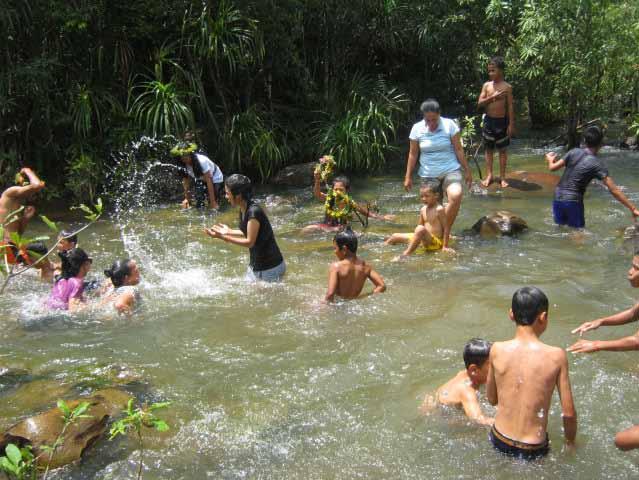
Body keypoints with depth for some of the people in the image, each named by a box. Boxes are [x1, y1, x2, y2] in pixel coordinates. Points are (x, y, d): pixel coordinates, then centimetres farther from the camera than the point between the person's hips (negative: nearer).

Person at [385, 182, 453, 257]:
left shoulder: (439, 209, -13)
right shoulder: (423, 210, 8)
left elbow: (446, 228, -13)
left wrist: (445, 246, -16)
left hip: (436, 242, -8)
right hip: (424, 241, 8)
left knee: (420, 229, -38)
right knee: (395, 236, 11)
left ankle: (406, 254, -40)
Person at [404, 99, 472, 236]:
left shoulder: (449, 125, -6)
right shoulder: (417, 128, -2)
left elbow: (458, 149, 0)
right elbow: (413, 154, 6)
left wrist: (467, 171, 3)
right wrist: (408, 177, 7)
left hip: (450, 170, -2)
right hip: (428, 175, 2)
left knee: (456, 196, -28)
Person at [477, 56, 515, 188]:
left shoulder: (507, 87, -6)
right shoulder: (486, 85, 2)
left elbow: (510, 106, -5)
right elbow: (480, 103, -3)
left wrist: (511, 124, -8)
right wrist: (492, 97, -17)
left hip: (502, 121, -3)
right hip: (488, 120, 3)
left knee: (502, 149, 5)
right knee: (488, 148, 8)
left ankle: (502, 177, 13)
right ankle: (489, 175, 17)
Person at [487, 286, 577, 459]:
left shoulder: (497, 350, -10)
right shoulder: (556, 356, -16)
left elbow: (492, 399, 4)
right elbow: (568, 413, -8)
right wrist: (570, 443, 9)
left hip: (499, 441, 3)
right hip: (532, 450, -3)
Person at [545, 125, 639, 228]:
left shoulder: (574, 152, 0)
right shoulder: (597, 164, -10)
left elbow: (552, 168, 4)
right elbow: (613, 190, -15)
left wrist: (550, 160, 28)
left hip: (558, 198, 5)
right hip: (573, 201, -5)